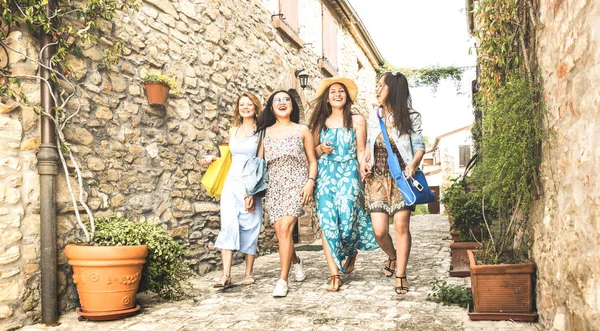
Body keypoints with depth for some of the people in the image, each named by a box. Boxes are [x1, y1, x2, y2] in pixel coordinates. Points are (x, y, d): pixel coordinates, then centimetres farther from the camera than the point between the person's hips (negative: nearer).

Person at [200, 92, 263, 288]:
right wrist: (213, 159, 8)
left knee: (249, 227, -2)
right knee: (228, 224, -9)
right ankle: (226, 275, -12)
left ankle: (249, 273, 10)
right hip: (231, 183, 4)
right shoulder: (233, 131, 15)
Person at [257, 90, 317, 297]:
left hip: (296, 185, -3)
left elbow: (312, 161, 7)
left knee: (285, 229, -18)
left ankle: (283, 280, -11)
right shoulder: (266, 132, 12)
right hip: (273, 187, 3)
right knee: (280, 233, 1)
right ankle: (296, 261, 33)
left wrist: (310, 182, -8)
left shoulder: (302, 130, 8)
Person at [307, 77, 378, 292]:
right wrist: (321, 149, -6)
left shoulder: (357, 120, 7)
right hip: (324, 175, 2)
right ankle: (334, 275, -7)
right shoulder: (320, 122, 13)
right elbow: (312, 153, 15)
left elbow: (361, 151, 3)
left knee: (346, 220, -11)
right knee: (327, 223, -10)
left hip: (348, 174, -2)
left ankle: (353, 251, 25)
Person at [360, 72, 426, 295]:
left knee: (401, 226, -8)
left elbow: (419, 146, -2)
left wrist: (413, 164, -21)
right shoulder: (374, 116, 7)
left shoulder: (410, 117, -3)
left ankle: (400, 275, 6)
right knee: (379, 231, -4)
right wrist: (365, 161, -2)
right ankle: (393, 257, 29)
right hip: (377, 179, 3)